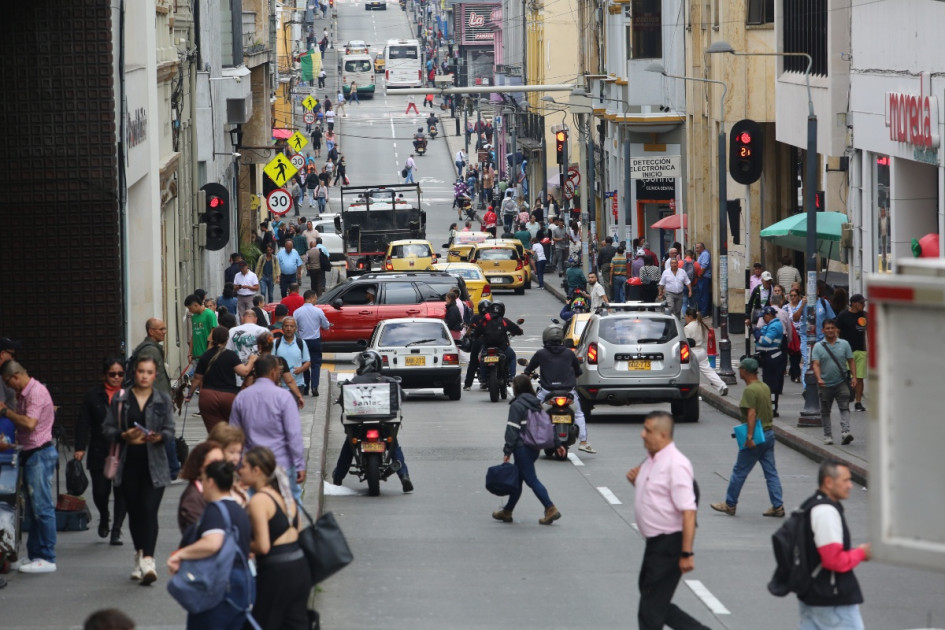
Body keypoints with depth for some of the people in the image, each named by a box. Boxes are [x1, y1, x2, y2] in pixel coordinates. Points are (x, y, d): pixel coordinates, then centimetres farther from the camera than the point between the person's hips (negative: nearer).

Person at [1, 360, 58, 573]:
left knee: (42, 507, -8)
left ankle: (46, 559, -7)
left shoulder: (36, 392, -16)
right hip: (31, 454, 10)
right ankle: (33, 555, 18)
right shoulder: (25, 393, 15)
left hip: (40, 453, -10)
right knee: (33, 509, 13)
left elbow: (30, 423, -25)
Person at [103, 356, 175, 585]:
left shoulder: (163, 400, 5)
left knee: (149, 510, -14)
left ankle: (147, 561, -23)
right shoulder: (120, 399, 6)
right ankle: (140, 557, 26)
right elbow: (108, 429, 6)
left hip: (154, 465, -2)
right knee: (134, 512, 9)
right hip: (129, 463, 2)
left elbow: (170, 431, 2)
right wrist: (125, 436, -14)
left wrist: (158, 437, -19)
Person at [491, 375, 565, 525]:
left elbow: (512, 430, -16)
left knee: (531, 480, -7)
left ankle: (551, 509, -15)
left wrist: (507, 451, -14)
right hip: (535, 447, 9)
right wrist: (557, 443, 17)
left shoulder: (516, 405, -12)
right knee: (517, 479, 16)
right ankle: (507, 512, 23)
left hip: (523, 448, -9)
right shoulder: (536, 403, 12)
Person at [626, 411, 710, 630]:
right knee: (659, 605, 16)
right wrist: (636, 480, 4)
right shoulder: (651, 460, 10)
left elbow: (688, 511, -24)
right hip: (655, 542, 10)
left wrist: (687, 554, -26)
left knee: (651, 611, -4)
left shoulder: (675, 464, -20)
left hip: (670, 544, -10)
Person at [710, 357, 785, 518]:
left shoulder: (750, 391, -17)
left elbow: (751, 414, -24)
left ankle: (730, 504, 14)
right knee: (771, 472, 8)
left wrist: (749, 436, -26)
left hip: (756, 437, -8)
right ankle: (778, 506, 4)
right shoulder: (765, 387, 10)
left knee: (739, 472, 4)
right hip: (769, 432, 8)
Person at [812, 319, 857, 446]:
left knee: (844, 408, -14)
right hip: (825, 385, 0)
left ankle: (845, 432, -23)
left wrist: (854, 377, -4)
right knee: (825, 411, 10)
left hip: (841, 383, 0)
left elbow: (850, 361, 6)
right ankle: (828, 435, 21)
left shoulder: (844, 344, 4)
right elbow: (816, 364, -8)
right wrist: (819, 379, -23)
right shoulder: (818, 347, 0)